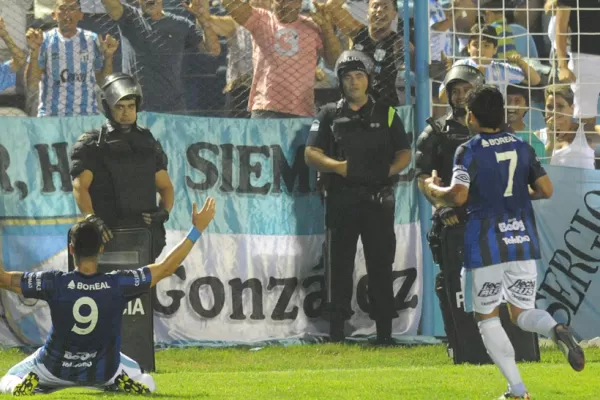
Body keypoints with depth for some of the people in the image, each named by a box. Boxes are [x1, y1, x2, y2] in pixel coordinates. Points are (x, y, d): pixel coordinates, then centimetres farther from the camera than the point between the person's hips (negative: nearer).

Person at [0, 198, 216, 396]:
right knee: (147, 383, 29)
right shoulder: (118, 284, -22)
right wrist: (196, 230, -9)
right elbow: (166, 268, -14)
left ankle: (31, 383, -9)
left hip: (56, 368, -1)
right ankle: (123, 383, -3)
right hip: (103, 370, 1)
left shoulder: (54, 283, -24)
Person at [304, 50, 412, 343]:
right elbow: (311, 154, 3)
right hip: (341, 199, 0)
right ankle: (336, 330, 4)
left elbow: (404, 153, 11)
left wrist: (388, 170, -7)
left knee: (381, 263, -1)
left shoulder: (386, 114, 11)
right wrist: (338, 166, -13)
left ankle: (384, 330, 1)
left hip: (378, 199, 0)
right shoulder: (330, 115, 10)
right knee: (339, 264, 1)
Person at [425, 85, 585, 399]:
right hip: (523, 240, 4)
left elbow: (458, 195, -19)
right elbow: (546, 190, 7)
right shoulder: (522, 148, 7)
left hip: (486, 243, -4)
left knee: (486, 317, 8)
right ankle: (556, 329, -23)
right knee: (521, 312, 14)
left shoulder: (469, 151, -8)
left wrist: (434, 190, 1)